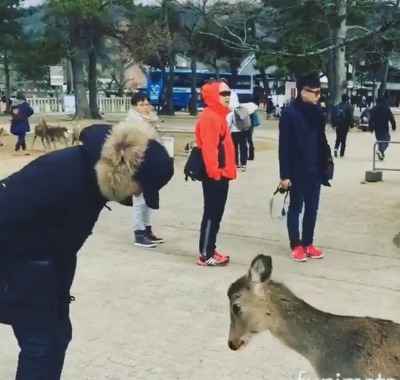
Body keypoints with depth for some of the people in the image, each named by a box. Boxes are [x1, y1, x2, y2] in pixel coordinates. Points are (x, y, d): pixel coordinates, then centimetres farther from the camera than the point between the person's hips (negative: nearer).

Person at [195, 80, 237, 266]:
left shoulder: (220, 116, 18)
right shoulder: (209, 117, -14)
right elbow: (208, 147, -22)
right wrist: (214, 170, -24)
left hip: (221, 173, 10)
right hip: (214, 174, -10)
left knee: (217, 213, 14)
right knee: (211, 213, -5)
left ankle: (211, 250, 21)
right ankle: (205, 255, 0)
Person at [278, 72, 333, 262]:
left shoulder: (317, 111, 5)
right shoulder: (290, 113, -14)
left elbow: (321, 139, 12)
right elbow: (284, 146, -14)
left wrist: (325, 160, 2)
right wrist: (284, 175, -15)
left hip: (315, 169, 6)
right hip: (298, 171, -6)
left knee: (312, 209, 13)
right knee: (295, 208, 8)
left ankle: (308, 243, 27)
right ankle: (296, 246, 19)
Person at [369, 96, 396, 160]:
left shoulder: (374, 109, 3)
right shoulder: (387, 108, -6)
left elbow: (371, 120, 3)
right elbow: (391, 118, -8)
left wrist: (371, 128, 10)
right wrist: (393, 126, 0)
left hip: (377, 129, 4)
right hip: (385, 128, -3)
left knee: (380, 141, 16)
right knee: (386, 140, 4)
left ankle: (381, 155, 19)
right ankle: (381, 151, -23)